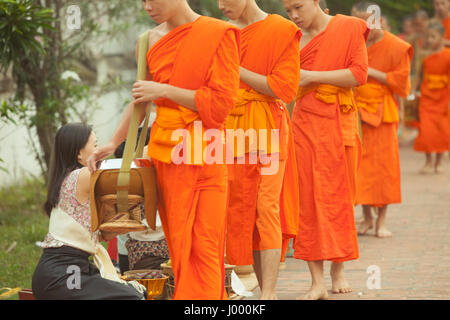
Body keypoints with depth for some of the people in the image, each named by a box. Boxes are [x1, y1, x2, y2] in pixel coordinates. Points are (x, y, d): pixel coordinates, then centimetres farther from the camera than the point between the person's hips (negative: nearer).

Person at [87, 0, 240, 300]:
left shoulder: (219, 34, -6)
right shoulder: (154, 38, 11)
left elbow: (221, 102, -11)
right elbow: (141, 98, 21)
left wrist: (164, 90, -10)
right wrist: (113, 143, 15)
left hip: (199, 152, -5)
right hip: (164, 151, 5)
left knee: (199, 247, -4)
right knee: (177, 245, 5)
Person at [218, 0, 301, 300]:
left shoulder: (282, 31, -5)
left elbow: (283, 88, -12)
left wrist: (235, 68, -13)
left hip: (267, 131, -6)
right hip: (231, 130, 6)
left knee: (266, 209, -13)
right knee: (241, 211, 4)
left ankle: (270, 292, -15)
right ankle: (264, 288, 10)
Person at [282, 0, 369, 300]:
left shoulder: (350, 28, 0)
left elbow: (359, 74, -9)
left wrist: (312, 76, -13)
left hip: (339, 123, -2)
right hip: (305, 123, 2)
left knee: (339, 196, 5)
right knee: (309, 197, -4)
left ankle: (338, 270, 17)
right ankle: (318, 280, -5)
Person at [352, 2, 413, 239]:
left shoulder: (396, 47, -7)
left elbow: (401, 81, -7)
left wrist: (372, 73, -15)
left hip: (382, 113, -2)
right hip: (355, 112, 3)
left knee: (383, 164, -1)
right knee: (359, 165, 1)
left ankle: (382, 220, 8)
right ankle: (366, 217, 13)